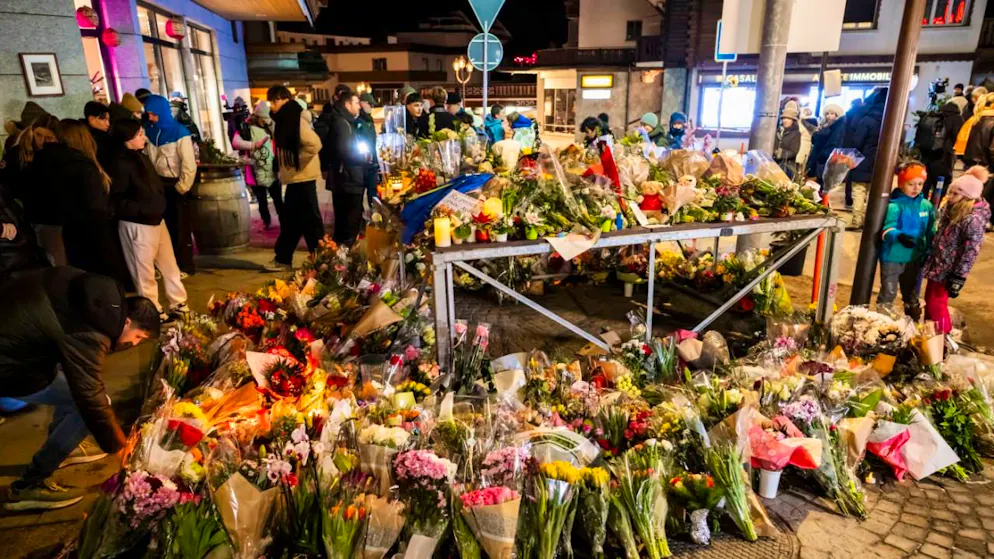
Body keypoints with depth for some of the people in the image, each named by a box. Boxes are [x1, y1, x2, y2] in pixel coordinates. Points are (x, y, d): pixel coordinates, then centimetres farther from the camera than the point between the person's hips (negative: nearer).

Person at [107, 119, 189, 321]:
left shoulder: (140, 156, 10)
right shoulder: (119, 163, -16)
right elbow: (116, 200, -18)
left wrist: (160, 205, 10)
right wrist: (142, 210, -22)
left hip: (156, 220, 9)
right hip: (137, 225, -9)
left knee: (170, 265, 14)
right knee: (144, 271, 5)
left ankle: (179, 305, 25)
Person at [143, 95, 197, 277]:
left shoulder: (180, 133, -14)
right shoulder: (149, 130, 3)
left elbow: (189, 164, -16)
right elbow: (146, 157, 4)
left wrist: (181, 188, -14)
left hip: (176, 184, -5)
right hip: (159, 183, 5)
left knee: (180, 227, 4)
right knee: (165, 225, 13)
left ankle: (185, 267, 13)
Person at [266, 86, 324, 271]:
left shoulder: (295, 119, -15)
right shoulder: (285, 120, 14)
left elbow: (314, 144, -26)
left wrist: (297, 163, -17)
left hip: (302, 178, -10)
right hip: (295, 179, 10)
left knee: (309, 219, -2)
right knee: (291, 220, 14)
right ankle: (282, 259, 23)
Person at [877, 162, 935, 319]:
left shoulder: (926, 205, 1)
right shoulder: (894, 205, -17)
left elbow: (930, 232, 12)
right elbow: (887, 230, -29)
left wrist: (929, 251, 10)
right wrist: (899, 236, -48)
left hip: (915, 257, 6)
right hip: (892, 257, -6)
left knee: (912, 294, 22)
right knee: (888, 294, 6)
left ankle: (913, 321, 39)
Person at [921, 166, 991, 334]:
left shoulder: (973, 220, -24)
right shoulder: (951, 209, 1)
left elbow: (970, 253, -22)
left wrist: (958, 279, -20)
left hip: (948, 270, -8)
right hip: (936, 265, 8)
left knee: (937, 305, 2)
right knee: (929, 301, 19)